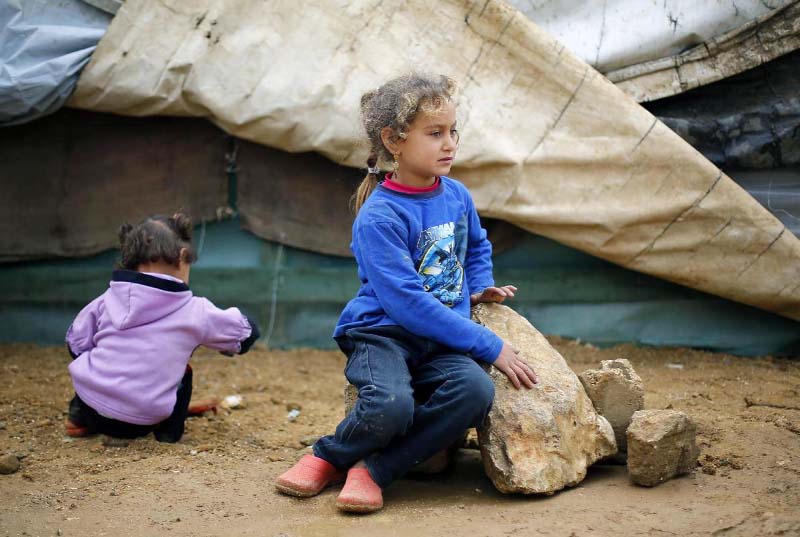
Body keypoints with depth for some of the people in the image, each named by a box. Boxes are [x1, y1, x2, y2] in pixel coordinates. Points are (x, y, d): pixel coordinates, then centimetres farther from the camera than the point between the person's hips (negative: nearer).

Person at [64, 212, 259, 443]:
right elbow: (247, 332, 12)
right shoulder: (194, 311, -3)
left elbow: (76, 342, 14)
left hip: (90, 402, 2)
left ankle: (81, 418, 25)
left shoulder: (109, 298, 3)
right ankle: (169, 430, 15)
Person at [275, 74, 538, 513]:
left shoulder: (457, 196, 9)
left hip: (441, 342, 6)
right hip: (383, 332, -5)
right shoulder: (378, 217, -14)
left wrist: (479, 287, 14)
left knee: (475, 391, -28)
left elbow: (477, 244, 34)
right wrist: (489, 346, -21)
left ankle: (374, 469, -16)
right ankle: (328, 455, -2)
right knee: (390, 406, -36)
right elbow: (407, 303, -22)